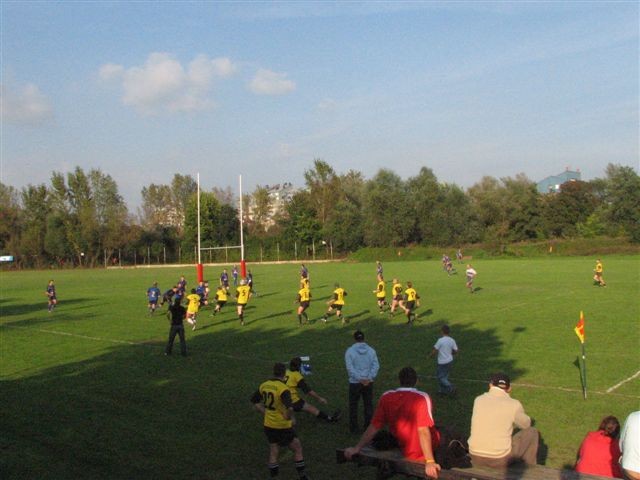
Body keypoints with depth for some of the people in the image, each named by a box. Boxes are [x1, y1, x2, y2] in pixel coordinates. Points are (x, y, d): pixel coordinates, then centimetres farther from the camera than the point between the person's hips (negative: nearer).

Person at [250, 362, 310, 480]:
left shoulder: (264, 385, -1)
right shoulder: (283, 389, -23)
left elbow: (254, 402, 12)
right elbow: (290, 408, -35)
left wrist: (266, 413, 11)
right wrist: (289, 418, -16)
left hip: (268, 425, 6)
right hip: (282, 426, -6)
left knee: (273, 452, 17)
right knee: (298, 449, 14)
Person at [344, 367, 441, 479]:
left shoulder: (386, 397, -8)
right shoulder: (422, 398, -20)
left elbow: (374, 427, -5)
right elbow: (423, 431, -27)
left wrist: (357, 448, 4)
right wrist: (430, 461, -30)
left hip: (403, 449, 3)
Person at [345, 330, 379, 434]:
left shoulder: (350, 351, -8)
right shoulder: (371, 350, 1)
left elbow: (350, 368, -15)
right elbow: (376, 366, -6)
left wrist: (360, 379, -14)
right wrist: (369, 378, -11)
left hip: (355, 383, -2)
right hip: (368, 382, 2)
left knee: (353, 405, 11)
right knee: (368, 404, 14)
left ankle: (353, 428, 17)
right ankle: (368, 426, 20)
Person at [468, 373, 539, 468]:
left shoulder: (478, 400, 1)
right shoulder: (514, 404, -9)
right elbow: (526, 424, 12)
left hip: (476, 457, 4)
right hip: (500, 460, -3)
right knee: (531, 432, 19)